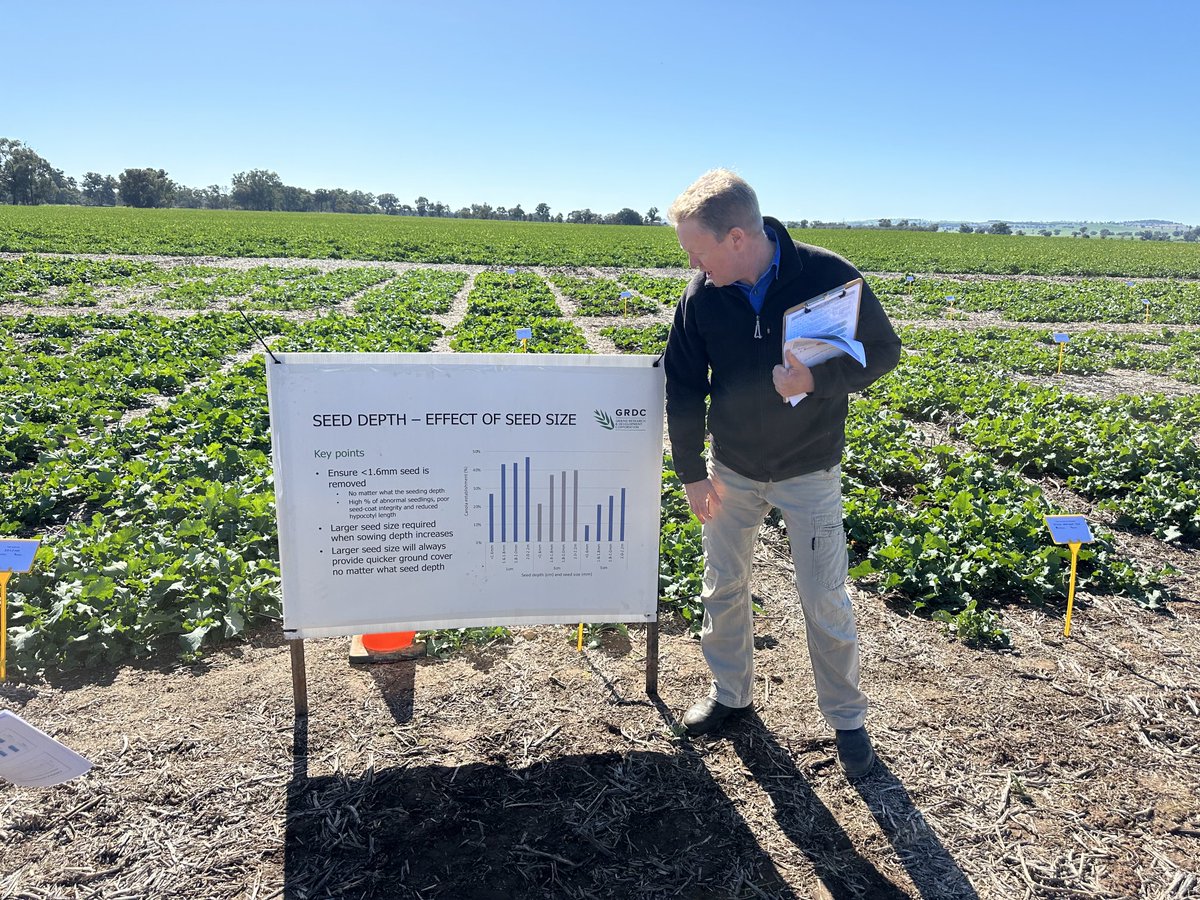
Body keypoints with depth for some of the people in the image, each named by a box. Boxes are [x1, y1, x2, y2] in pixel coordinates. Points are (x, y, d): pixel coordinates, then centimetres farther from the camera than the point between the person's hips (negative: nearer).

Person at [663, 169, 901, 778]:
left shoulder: (829, 276, -20)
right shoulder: (701, 296, -11)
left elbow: (883, 352, -10)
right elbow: (684, 387, -1)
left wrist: (817, 379, -29)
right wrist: (691, 471, -1)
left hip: (809, 471, -3)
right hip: (732, 470, 3)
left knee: (824, 600, 4)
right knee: (722, 588, 14)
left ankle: (846, 718, 27)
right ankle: (729, 693, 37)